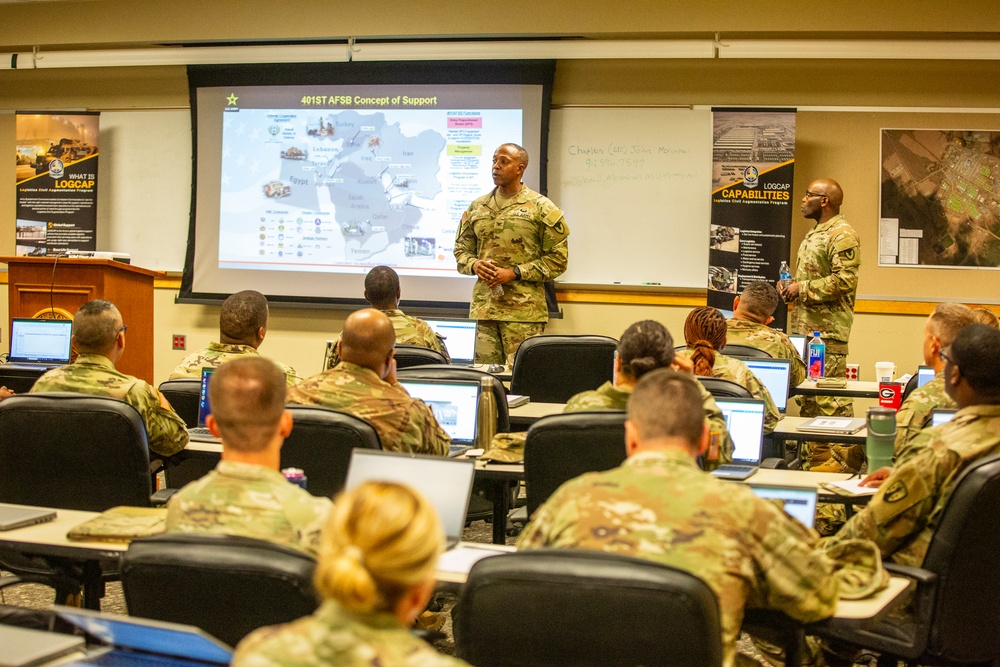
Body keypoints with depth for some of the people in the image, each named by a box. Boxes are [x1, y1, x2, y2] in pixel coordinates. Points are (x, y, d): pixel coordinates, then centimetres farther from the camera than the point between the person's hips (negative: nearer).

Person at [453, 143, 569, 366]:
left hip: (523, 310, -4)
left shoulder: (542, 208, -1)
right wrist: (475, 265, -4)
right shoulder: (477, 207, 14)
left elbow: (558, 258, -4)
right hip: (484, 307, 4)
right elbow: (461, 249, 20)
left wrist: (515, 273, -12)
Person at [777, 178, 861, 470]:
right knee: (807, 396, 13)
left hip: (827, 331, -10)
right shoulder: (813, 235, 21)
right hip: (804, 327, 10)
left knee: (831, 397, -10)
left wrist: (802, 289, -16)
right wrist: (790, 285, 12)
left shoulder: (842, 235, -12)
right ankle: (812, 455, 20)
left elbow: (844, 280, -21)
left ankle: (846, 458, -5)